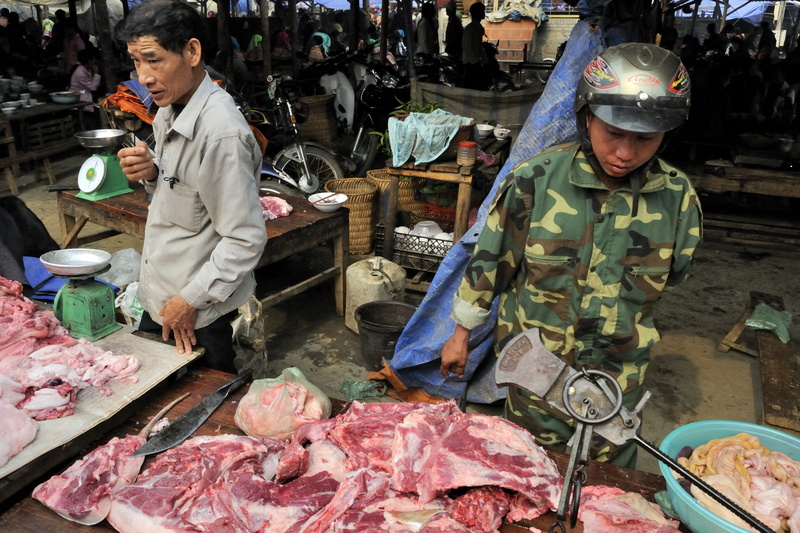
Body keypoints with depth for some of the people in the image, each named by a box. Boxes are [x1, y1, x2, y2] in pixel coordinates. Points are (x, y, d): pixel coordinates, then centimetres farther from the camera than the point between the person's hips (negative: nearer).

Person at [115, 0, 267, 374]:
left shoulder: (220, 133, -27)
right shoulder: (168, 110, 2)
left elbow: (245, 240, -26)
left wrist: (190, 301, -19)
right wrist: (150, 172, -6)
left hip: (196, 317, -9)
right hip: (158, 301, 9)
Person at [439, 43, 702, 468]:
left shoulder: (677, 197, -10)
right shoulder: (537, 179, -17)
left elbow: (671, 275, 8)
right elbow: (491, 260, -7)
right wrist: (461, 333, 1)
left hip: (618, 382, 2)